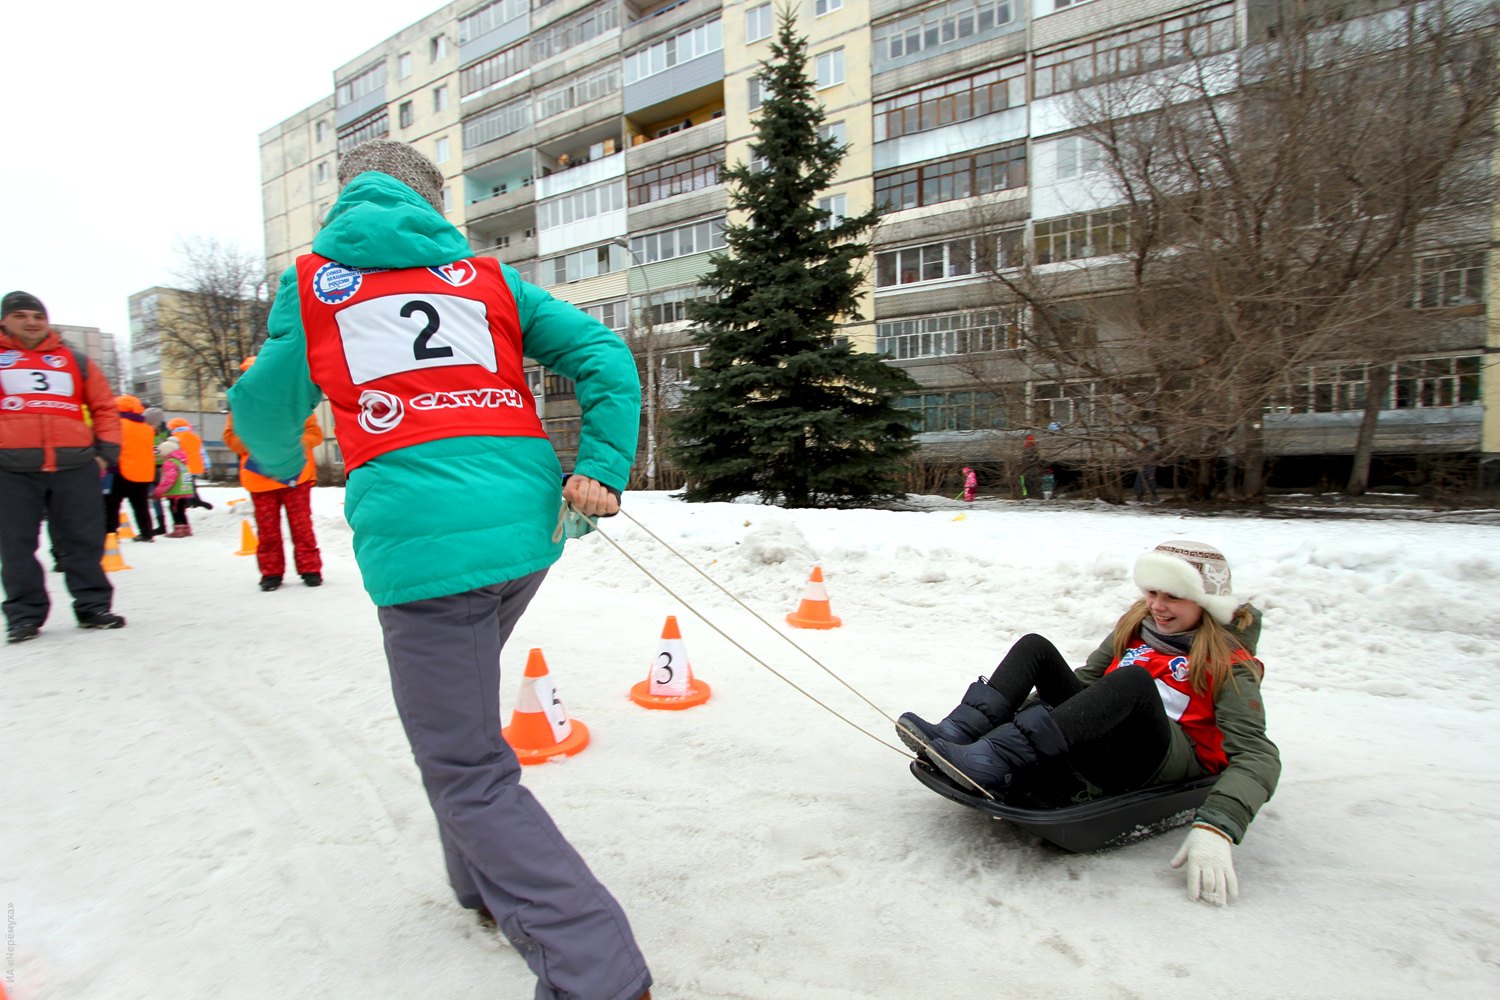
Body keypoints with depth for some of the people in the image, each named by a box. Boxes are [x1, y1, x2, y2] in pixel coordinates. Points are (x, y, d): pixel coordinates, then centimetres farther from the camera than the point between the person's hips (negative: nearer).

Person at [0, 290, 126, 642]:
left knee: (83, 541, 4)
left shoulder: (75, 361, 15)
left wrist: (107, 451, 4)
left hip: (76, 465, 1)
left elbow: (104, 407, 14)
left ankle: (93, 607, 12)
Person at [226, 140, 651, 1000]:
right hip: (527, 526, 5)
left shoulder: (313, 279, 13)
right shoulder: (487, 274, 18)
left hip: (422, 544, -5)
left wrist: (279, 464, 41)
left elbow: (265, 409, 19)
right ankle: (488, 884, 42)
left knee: (469, 776, 3)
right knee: (459, 700, 27)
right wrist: (603, 470, -1)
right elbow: (603, 354, 5)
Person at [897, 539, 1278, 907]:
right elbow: (1083, 681, 21)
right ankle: (956, 734, -28)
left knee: (1134, 680, -35)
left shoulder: (1229, 665, -1)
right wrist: (1020, 718, 9)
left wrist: (1215, 829, -31)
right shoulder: (1134, 629, 16)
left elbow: (1258, 755, -14)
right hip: (1098, 748, 6)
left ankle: (993, 761, -44)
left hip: (1166, 762, -6)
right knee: (1035, 647, -6)